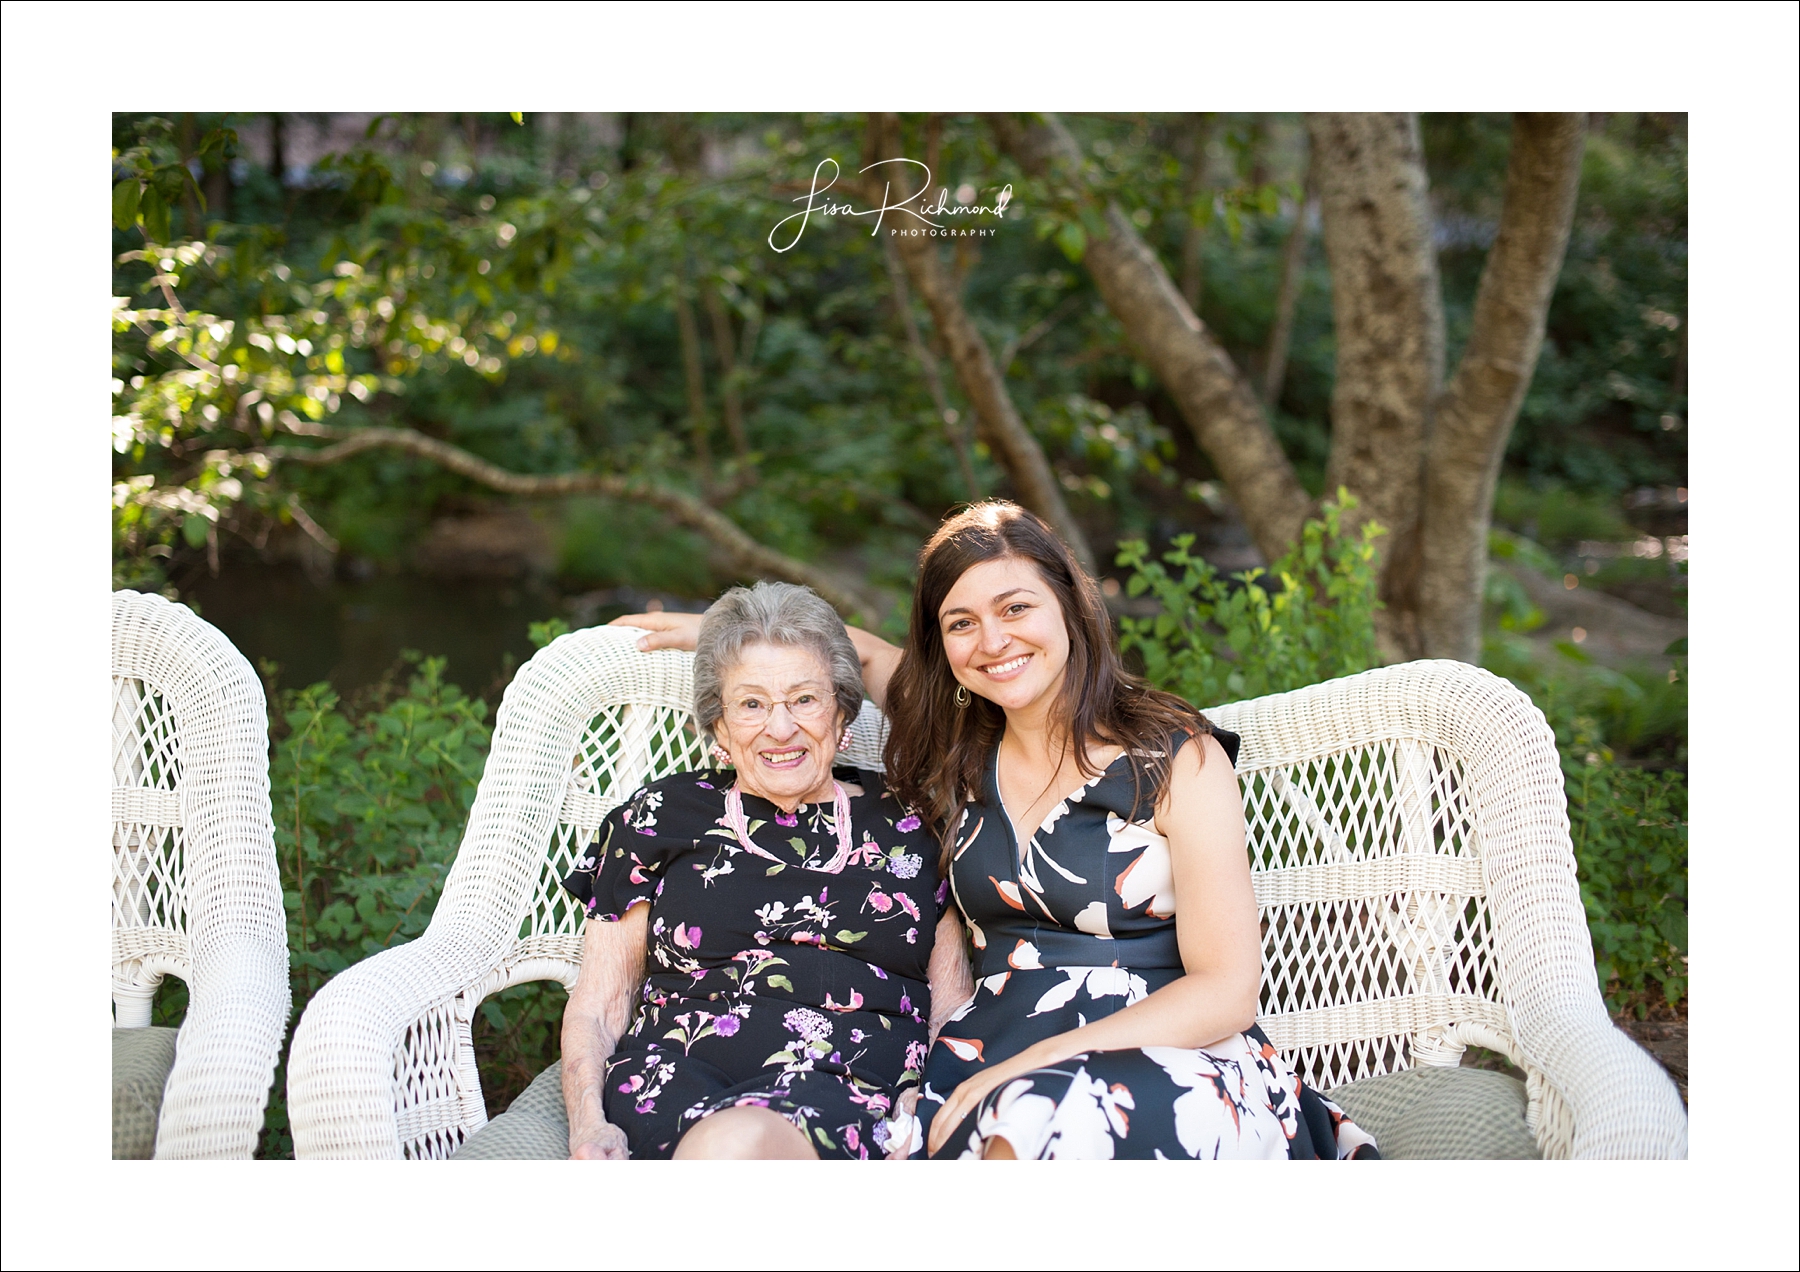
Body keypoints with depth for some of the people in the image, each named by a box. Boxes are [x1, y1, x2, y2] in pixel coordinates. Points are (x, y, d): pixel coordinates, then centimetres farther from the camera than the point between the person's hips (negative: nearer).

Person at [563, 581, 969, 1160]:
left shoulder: (905, 822, 17)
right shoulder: (661, 816, 15)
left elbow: (953, 1004, 16)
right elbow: (595, 1008, 13)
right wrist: (589, 1127, -6)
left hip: (848, 1090, 0)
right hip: (677, 1080, 1)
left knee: (738, 1141, -36)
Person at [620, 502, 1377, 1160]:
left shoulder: (1179, 760, -1)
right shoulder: (959, 754, 15)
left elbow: (1227, 991, -7)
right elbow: (870, 657, 39)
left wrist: (1030, 1067, -15)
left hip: (1162, 1058, -5)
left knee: (1046, 1124, -42)